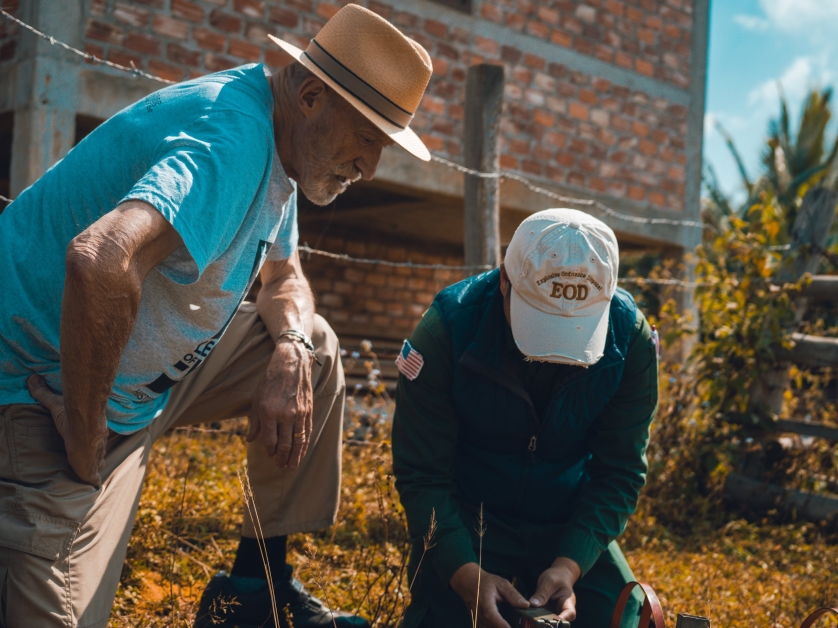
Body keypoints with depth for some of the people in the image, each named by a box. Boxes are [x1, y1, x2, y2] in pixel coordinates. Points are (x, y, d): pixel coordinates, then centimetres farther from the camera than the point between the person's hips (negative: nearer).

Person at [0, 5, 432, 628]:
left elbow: (284, 277, 16)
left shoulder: (277, 139, 4)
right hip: (51, 395, -9)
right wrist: (84, 445, -33)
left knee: (315, 349, 6)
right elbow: (101, 259, -45)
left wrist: (291, 348, -7)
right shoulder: (233, 138, -27)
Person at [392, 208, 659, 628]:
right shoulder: (446, 329, -22)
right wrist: (467, 575, -31)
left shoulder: (631, 338, -16)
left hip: (571, 528, 2)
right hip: (467, 521, -1)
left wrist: (568, 566, -26)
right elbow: (421, 474, -18)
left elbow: (619, 471, -12)